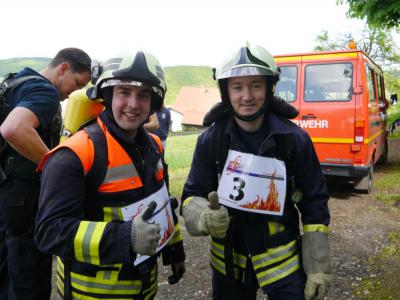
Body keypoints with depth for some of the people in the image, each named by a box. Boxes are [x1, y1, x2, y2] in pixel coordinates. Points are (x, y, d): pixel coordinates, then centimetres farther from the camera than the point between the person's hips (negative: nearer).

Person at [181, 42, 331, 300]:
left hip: (283, 260, -1)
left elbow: (314, 204, -6)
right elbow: (192, 196, -4)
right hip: (228, 261, 2)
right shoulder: (210, 140, -9)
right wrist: (204, 218, -27)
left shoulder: (295, 139, -11)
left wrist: (318, 267, -6)